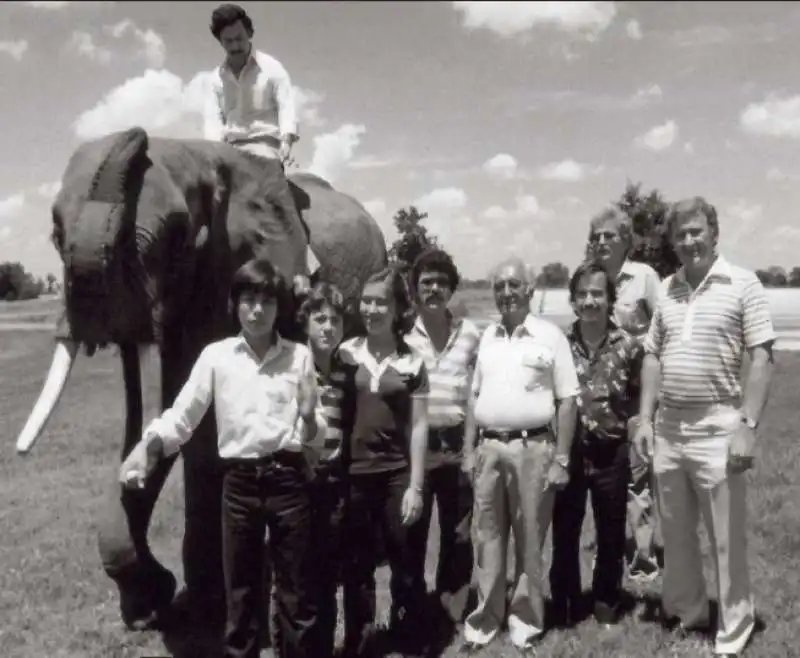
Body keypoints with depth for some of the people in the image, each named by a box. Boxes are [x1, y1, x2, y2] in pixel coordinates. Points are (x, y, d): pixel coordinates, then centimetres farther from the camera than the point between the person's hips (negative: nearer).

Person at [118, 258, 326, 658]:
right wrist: (147, 447, -22)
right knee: (239, 593, 12)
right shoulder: (216, 355, 0)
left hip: (288, 479, 0)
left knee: (297, 593, 9)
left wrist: (308, 416, -17)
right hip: (239, 482, 0)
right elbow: (182, 416, -5)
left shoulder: (299, 356, 1)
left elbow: (315, 436, 5)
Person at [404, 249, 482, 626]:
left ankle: (453, 607, 27)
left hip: (457, 447, 1)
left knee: (458, 530, 10)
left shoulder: (470, 334, 2)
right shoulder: (403, 335, -1)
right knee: (412, 529, 8)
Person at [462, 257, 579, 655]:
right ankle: (485, 619, 22)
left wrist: (561, 459, -9)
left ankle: (525, 622, 21)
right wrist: (469, 449, 9)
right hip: (488, 448, 4)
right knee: (487, 537, 10)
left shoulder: (550, 336, -4)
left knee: (529, 540, 7)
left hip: (532, 448, -4)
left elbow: (567, 400, -4)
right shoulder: (487, 336, 10)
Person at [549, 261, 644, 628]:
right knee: (564, 532, 10)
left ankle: (606, 601, 32)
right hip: (568, 451, 0)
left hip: (612, 452, 0)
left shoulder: (628, 346, -4)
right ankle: (564, 604, 27)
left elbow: (639, 399, 3)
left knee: (611, 534, 13)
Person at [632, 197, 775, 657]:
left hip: (716, 428, -5)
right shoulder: (667, 289, 9)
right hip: (668, 428, 5)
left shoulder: (743, 284, -6)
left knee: (727, 538, 6)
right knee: (676, 532, 17)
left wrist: (747, 425, -17)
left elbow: (762, 360, -10)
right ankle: (685, 614, 35)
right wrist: (646, 419, 7)